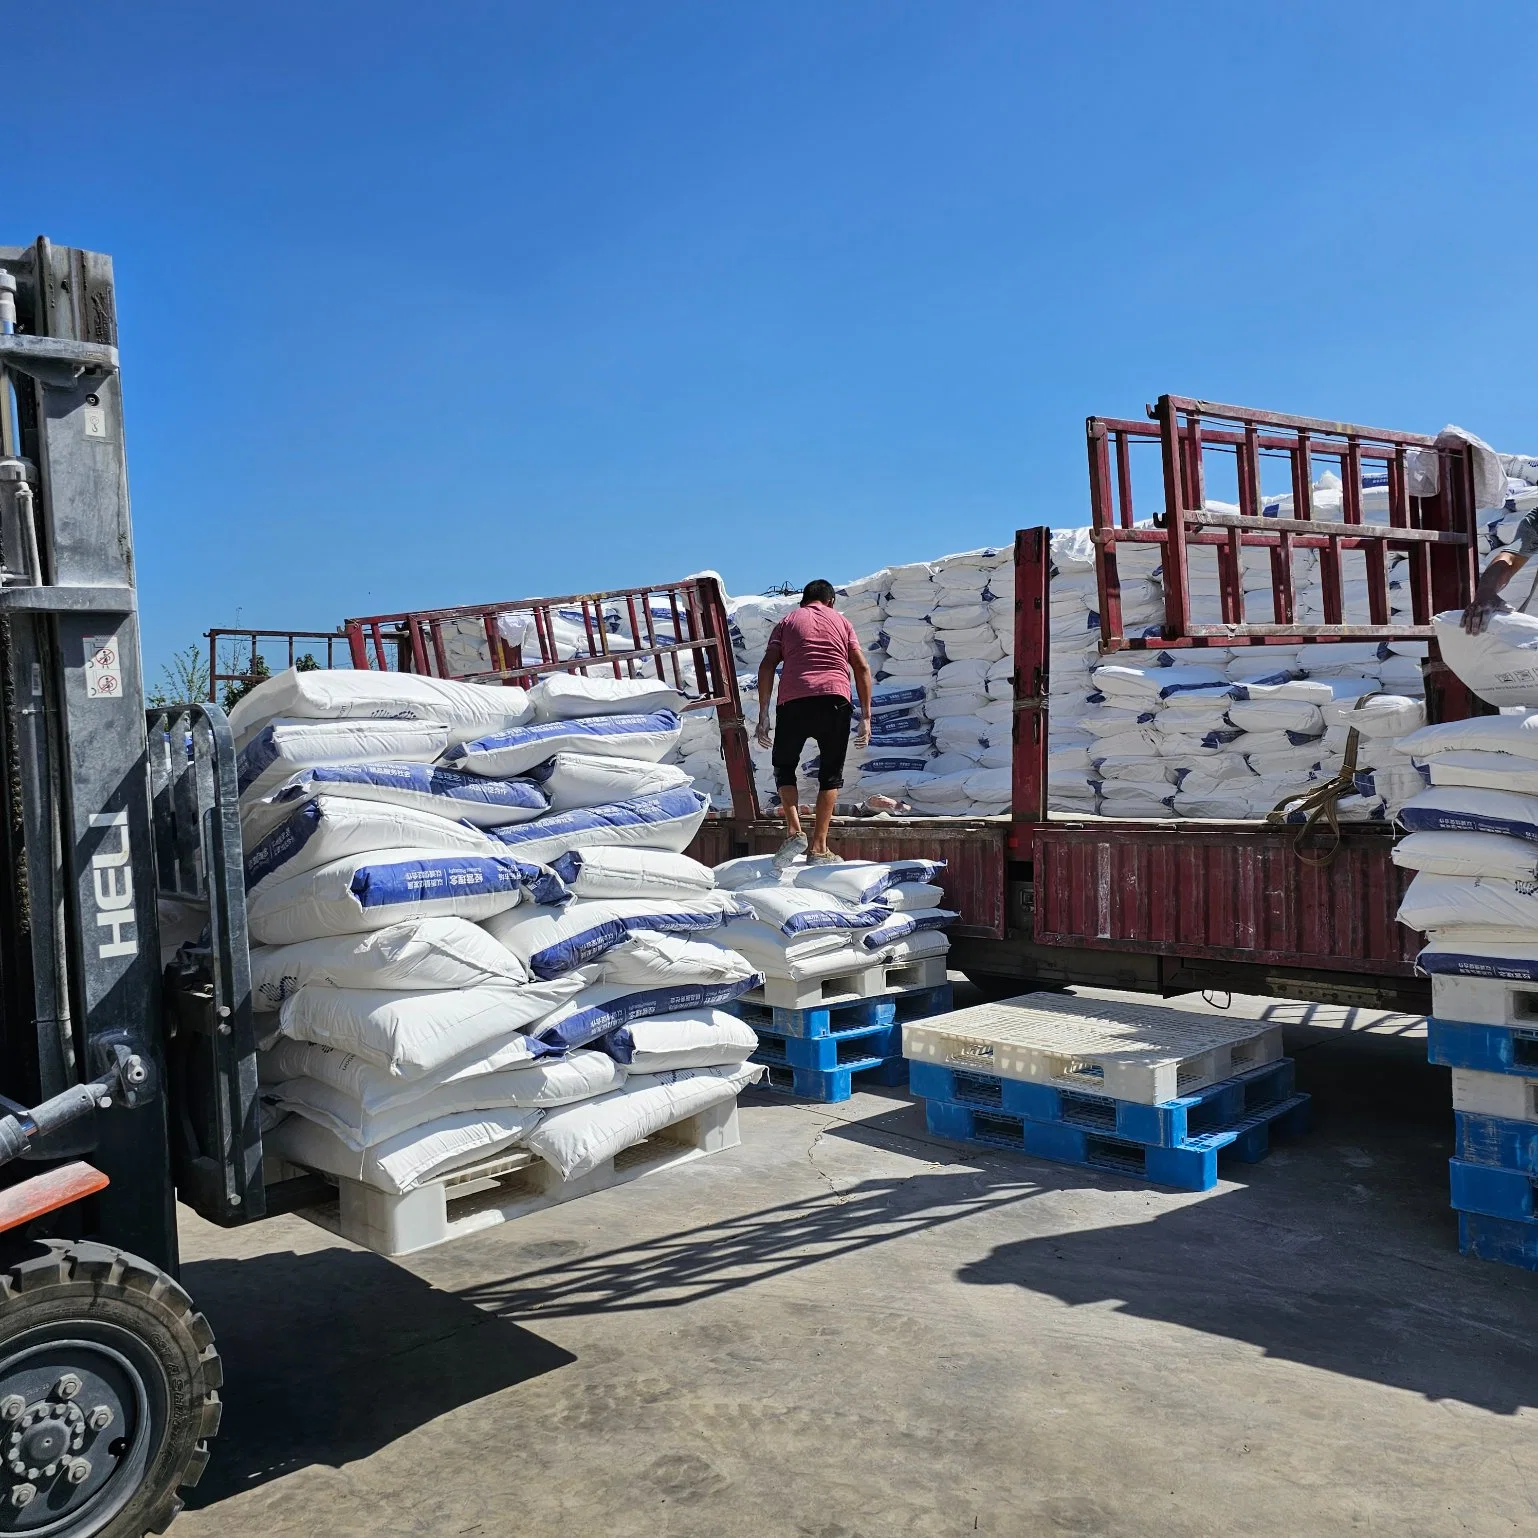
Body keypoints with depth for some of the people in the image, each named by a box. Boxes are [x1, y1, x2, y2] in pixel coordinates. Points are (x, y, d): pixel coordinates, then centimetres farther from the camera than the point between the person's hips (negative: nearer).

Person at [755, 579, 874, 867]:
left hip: (793, 702, 0)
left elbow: (767, 666, 5)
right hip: (835, 700, 1)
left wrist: (763, 716, 4)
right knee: (830, 774, 11)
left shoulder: (787, 621, 18)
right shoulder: (841, 622, 20)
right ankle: (818, 848, 5)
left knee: (783, 767, 18)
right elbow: (861, 667, 9)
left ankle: (794, 831, 0)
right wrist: (866, 716, 9)